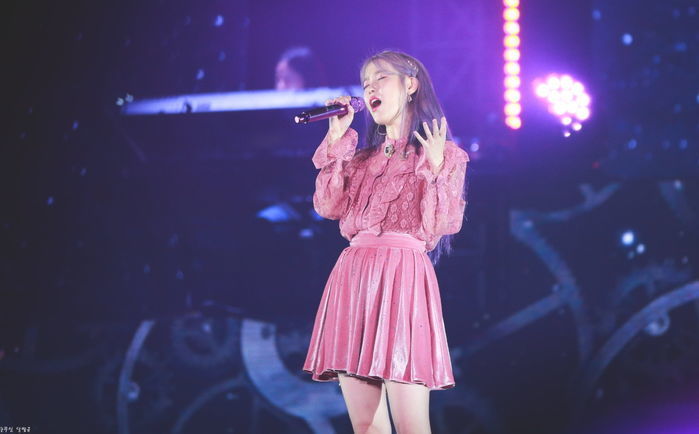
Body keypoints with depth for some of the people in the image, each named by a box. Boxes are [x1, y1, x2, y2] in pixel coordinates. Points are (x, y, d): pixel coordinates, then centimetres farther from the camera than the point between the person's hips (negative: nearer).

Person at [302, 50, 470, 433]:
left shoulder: (443, 154, 6)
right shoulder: (362, 158, 22)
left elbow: (441, 226, -6)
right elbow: (329, 206, 5)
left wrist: (435, 169, -18)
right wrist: (336, 141, 7)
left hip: (402, 276, -6)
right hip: (351, 279, 6)